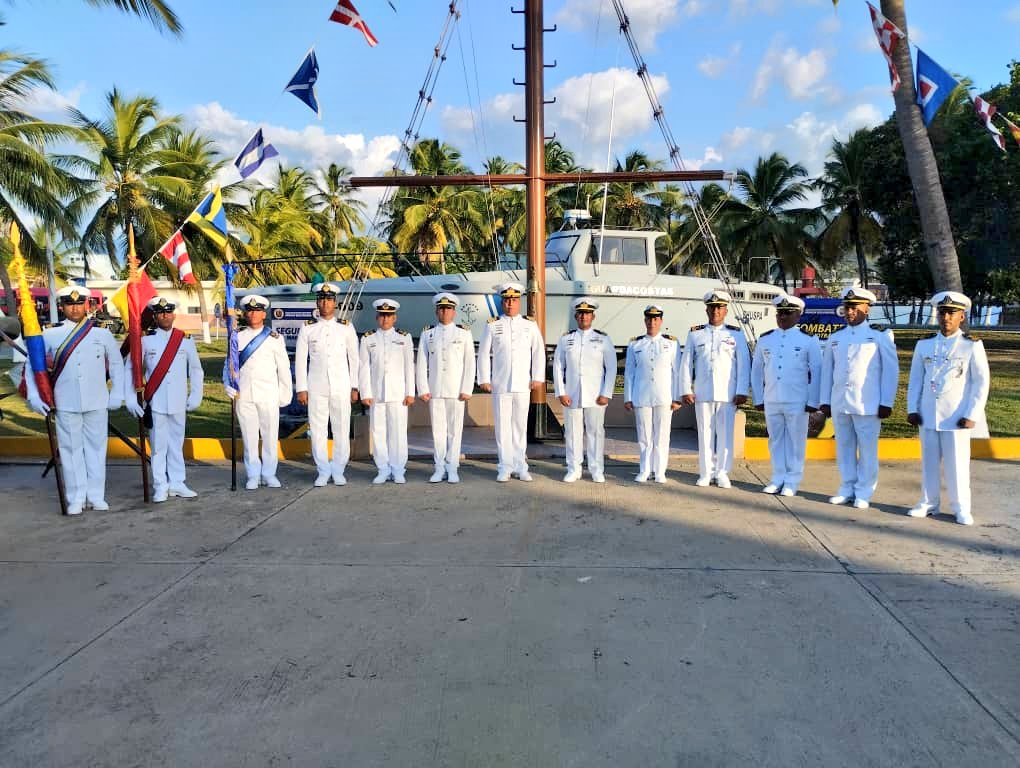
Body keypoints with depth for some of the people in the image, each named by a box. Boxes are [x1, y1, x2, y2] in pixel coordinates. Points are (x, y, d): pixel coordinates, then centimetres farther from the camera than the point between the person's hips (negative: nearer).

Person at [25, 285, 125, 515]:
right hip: (66, 404, 0)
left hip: (97, 402, 0)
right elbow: (31, 365, 10)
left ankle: (96, 496, 15)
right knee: (71, 449, 4)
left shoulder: (102, 334, 5)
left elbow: (117, 365, 11)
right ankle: (76, 499, 12)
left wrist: (117, 395, 6)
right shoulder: (50, 335, 3)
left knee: (96, 448, 6)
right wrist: (33, 396, 2)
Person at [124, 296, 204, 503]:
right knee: (158, 445, 2)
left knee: (177, 443, 10)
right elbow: (130, 370, 2)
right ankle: (160, 487, 10)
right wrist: (131, 399, -3)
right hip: (155, 403, -2)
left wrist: (195, 396, 6)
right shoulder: (144, 341, 0)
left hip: (178, 403, 2)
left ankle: (176, 483, 19)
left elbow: (196, 370, 12)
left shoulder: (185, 341, 5)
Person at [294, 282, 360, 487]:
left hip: (341, 388, 0)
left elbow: (354, 359, 7)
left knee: (342, 430, 2)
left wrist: (355, 387, 4)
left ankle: (338, 471, 14)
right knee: (317, 430, 2)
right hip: (316, 388, 0)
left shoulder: (347, 327, 5)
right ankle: (323, 472, 13)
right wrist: (301, 388, 0)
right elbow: (300, 360, 5)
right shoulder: (307, 328, 5)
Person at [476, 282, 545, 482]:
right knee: (503, 426, 1)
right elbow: (483, 354, 5)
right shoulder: (493, 326, 5)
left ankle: (520, 466, 15)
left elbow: (539, 352, 7)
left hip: (523, 384, 1)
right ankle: (505, 468, 9)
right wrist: (484, 379, 0)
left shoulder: (530, 325, 8)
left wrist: (538, 378, 1)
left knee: (520, 426, 6)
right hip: (500, 385, -1)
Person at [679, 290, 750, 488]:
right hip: (702, 393, 1)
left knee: (725, 434, 1)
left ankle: (722, 473, 11)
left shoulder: (736, 334, 6)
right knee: (705, 433, 4)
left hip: (728, 394, -1)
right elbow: (686, 364, 7)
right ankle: (706, 473, 12)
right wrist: (686, 390, 1)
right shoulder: (695, 334, 9)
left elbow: (744, 364, 3)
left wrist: (742, 392, -4)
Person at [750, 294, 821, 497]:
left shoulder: (808, 341, -1)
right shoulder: (765, 339, 7)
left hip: (797, 402, -3)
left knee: (795, 441, 4)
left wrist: (813, 402, -5)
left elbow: (816, 373, -1)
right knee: (776, 440, 10)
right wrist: (758, 399, 8)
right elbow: (756, 371, 12)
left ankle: (792, 481, 14)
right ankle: (777, 479, 20)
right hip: (771, 401, 3)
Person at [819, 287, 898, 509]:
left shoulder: (879, 337, 1)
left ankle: (864, 493, 9)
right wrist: (825, 401, 9)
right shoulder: (835, 338, 11)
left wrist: (886, 403, -6)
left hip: (867, 405, -4)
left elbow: (891, 371, -1)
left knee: (867, 450, 1)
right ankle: (847, 489, 19)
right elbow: (827, 371, 13)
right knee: (844, 448, 9)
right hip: (839, 404, 4)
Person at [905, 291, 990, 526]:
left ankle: (961, 508, 14)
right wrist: (912, 409, 3)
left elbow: (982, 382, -2)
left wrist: (972, 415, -8)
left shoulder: (972, 346, -2)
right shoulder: (924, 345, 6)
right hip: (928, 416, 3)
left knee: (957, 463, 2)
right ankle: (928, 503, 19)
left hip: (956, 417, -3)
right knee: (929, 461, 9)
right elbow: (915, 379, 9)